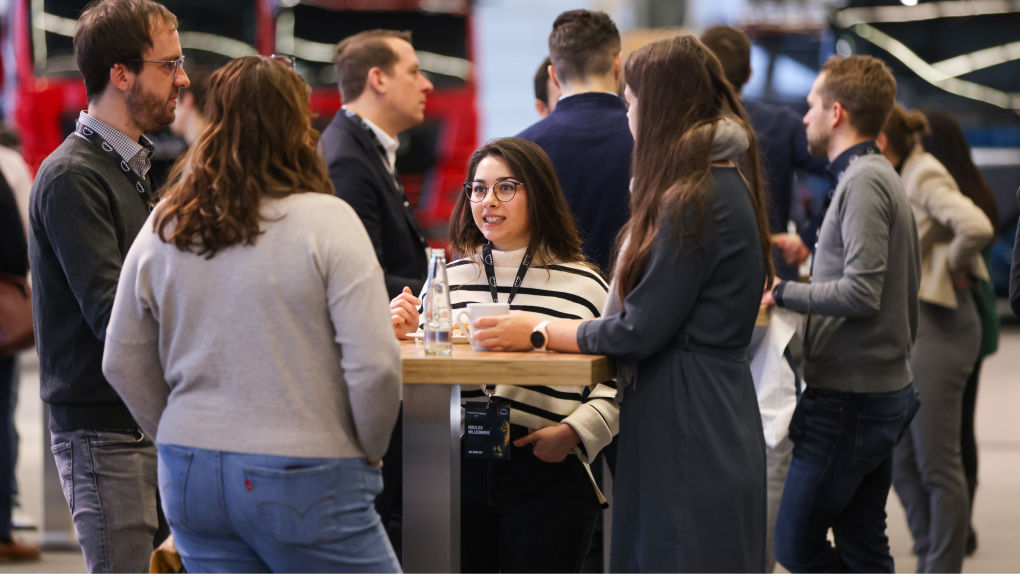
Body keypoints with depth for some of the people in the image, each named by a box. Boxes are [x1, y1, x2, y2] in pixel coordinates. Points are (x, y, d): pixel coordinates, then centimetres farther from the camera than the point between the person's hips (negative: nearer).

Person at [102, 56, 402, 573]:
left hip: (188, 477, 5)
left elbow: (123, 364, 10)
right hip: (304, 480, -5)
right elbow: (375, 364, -16)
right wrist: (370, 450, 1)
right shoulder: (326, 221, -11)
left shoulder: (162, 229, 4)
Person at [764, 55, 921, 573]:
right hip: (884, 389, 10)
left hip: (850, 399, -10)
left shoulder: (863, 181, -15)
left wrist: (781, 292, -13)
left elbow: (861, 292, -23)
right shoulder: (880, 176, 15)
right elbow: (907, 283, 21)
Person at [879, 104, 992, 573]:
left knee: (937, 465, -4)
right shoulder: (895, 182, 12)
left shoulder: (925, 178, -15)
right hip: (903, 328, 10)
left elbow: (976, 227, -30)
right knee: (903, 462, 12)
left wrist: (950, 267, -14)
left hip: (937, 327, -10)